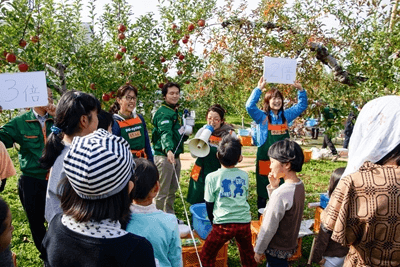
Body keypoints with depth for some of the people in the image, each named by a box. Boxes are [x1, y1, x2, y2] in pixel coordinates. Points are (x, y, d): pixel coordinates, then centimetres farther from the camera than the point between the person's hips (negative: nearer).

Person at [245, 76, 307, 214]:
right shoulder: (262, 117, -5)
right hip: (265, 160, -4)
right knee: (262, 194, 8)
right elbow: (250, 106, -20)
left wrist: (300, 90, 0)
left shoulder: (286, 115, 8)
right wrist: (259, 88, -25)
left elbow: (302, 105, 14)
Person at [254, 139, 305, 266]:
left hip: (277, 249, -8)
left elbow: (269, 228, -23)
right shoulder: (299, 186, -4)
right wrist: (274, 187, -6)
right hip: (290, 244, 8)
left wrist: (259, 250, -10)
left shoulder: (281, 193, -30)